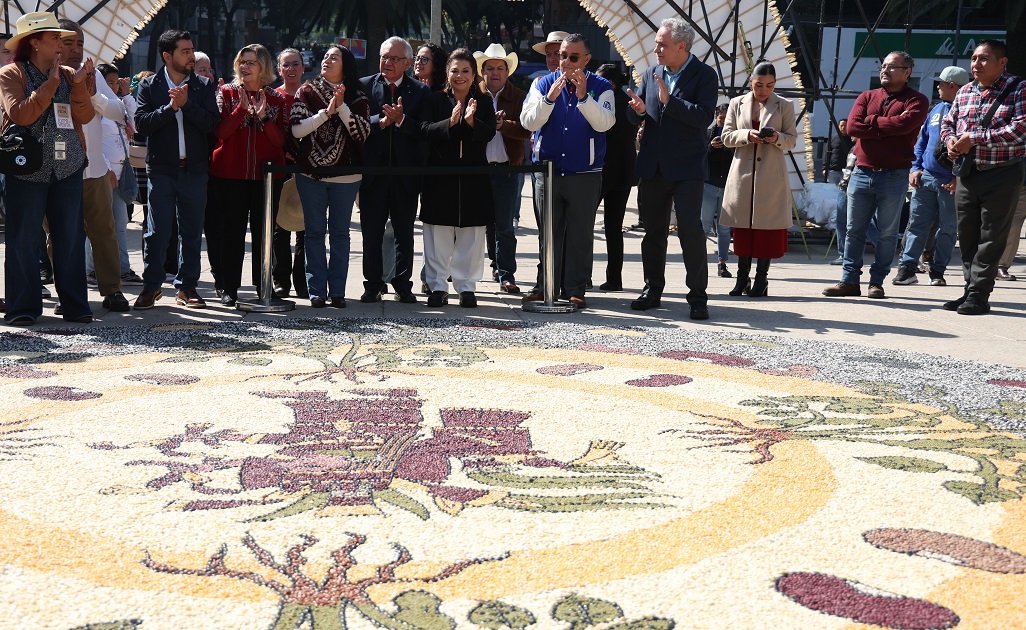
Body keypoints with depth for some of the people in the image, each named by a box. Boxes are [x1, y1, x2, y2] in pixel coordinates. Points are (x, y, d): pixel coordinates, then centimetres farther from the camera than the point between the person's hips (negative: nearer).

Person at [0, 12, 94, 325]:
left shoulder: (68, 74, 13)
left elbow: (85, 116, 4)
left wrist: (79, 84, -10)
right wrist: (51, 83, -12)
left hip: (68, 168, 4)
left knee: (71, 238, 3)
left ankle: (75, 305, 10)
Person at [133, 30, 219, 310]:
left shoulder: (204, 86, 7)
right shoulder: (149, 86, 5)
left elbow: (212, 123, -5)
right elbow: (141, 123, -7)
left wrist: (186, 104, -16)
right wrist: (170, 107, -16)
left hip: (194, 169, 2)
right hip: (161, 168, -1)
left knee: (192, 231, 6)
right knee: (157, 232, -1)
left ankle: (187, 287, 16)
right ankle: (151, 286, 12)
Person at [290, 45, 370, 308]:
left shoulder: (357, 97, 4)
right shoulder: (307, 92, 5)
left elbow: (363, 133, -7)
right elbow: (297, 130, -6)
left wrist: (342, 108, -15)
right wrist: (327, 112, -14)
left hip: (345, 176, 0)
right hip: (311, 174, 0)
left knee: (340, 233, 5)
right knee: (315, 231, 3)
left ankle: (337, 291, 10)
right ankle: (317, 290, 8)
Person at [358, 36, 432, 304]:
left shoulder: (421, 91, 4)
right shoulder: (364, 86, 5)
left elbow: (424, 131, -7)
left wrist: (400, 119, -21)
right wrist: (380, 122, -18)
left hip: (406, 174, 0)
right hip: (372, 171, 0)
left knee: (405, 233, 8)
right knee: (371, 233, 5)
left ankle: (403, 286, 17)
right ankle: (373, 285, 16)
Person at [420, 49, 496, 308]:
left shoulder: (484, 101, 8)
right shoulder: (436, 100, 5)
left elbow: (490, 133, -5)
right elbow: (427, 130, -8)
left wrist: (471, 121, -23)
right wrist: (451, 121, -23)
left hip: (473, 177, 1)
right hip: (440, 176, -1)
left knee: (471, 236, 4)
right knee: (438, 237, 2)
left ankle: (466, 286, 13)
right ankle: (438, 286, 11)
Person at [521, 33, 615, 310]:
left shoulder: (600, 87, 0)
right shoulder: (543, 84, 5)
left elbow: (604, 123, -15)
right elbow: (528, 122, -6)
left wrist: (583, 96, -26)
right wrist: (550, 97, -20)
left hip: (585, 175, -2)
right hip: (547, 171, 2)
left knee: (580, 235, 2)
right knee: (548, 233, 8)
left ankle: (576, 290, 8)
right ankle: (544, 286, 15)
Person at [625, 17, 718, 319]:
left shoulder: (704, 75, -5)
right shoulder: (650, 74, 10)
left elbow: (704, 117, -18)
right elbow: (633, 117, 10)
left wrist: (669, 101, -22)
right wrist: (638, 110, -13)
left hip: (687, 168, -5)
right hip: (653, 167, 5)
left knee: (690, 229, -9)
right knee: (653, 231, 11)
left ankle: (698, 296, -1)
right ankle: (653, 290, 23)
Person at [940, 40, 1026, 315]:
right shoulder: (964, 93, 11)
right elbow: (947, 123, 20)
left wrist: (974, 139, -21)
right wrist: (951, 140, -4)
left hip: (1002, 175, -6)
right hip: (967, 175, 6)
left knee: (991, 238, -3)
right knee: (967, 236, 9)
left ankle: (979, 295, 0)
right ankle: (970, 290, 17)